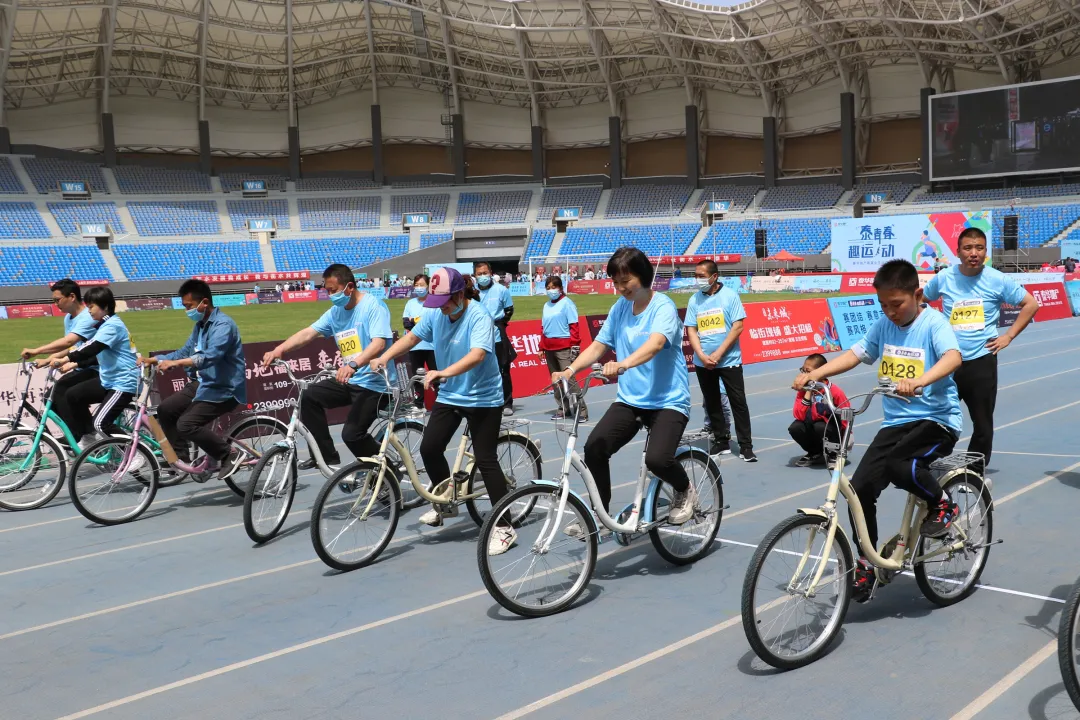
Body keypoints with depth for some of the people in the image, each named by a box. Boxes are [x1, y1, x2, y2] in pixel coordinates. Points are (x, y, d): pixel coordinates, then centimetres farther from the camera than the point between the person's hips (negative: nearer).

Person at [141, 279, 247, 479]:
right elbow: (185, 352, 17)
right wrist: (156, 360, 3)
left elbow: (211, 356, -34)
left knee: (186, 424, -22)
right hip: (202, 384, 10)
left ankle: (229, 454, -6)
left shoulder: (223, 324, -19)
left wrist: (176, 363, -42)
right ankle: (184, 460, 12)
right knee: (165, 410, 4)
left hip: (224, 389, -10)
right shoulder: (200, 325, 13)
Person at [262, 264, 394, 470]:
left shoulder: (373, 306, -15)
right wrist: (279, 350, -17)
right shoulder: (335, 312, 8)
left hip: (375, 383, -8)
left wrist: (353, 364, -46)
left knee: (351, 434, -17)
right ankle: (327, 456, 9)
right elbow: (308, 333, 0)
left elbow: (378, 343, -29)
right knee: (310, 397, -1)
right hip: (349, 380, 8)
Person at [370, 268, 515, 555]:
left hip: (483, 399, -6)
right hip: (449, 395, 7)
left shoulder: (479, 317, -22)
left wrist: (444, 372, -52)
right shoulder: (435, 314, -2)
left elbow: (477, 354, -37)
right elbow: (412, 337, 6)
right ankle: (446, 504, 28)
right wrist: (384, 358, -9)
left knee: (485, 460, -7)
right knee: (429, 448, 3)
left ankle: (505, 528, 1)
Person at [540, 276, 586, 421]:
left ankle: (581, 410, -8)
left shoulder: (567, 303, -5)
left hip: (564, 348, -7)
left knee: (569, 378, -12)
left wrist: (575, 345, -13)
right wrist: (542, 347, 14)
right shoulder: (546, 305, 14)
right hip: (549, 349, 7)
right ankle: (563, 408, 17)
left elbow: (574, 326, -8)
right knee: (556, 380, 9)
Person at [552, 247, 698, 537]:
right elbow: (598, 346, 3)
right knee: (593, 448, -15)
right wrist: (570, 369, -16)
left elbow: (655, 344, -33)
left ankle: (685, 491, 8)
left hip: (668, 401, -5)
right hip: (629, 400, 5)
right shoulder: (620, 308, 5)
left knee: (656, 459, -27)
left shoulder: (663, 306, -14)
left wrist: (623, 364, -52)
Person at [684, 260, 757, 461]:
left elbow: (738, 326, -9)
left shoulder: (730, 295, -5)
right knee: (711, 404, 11)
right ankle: (720, 440, 23)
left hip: (729, 360, -3)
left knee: (738, 403, -3)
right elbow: (691, 330, 3)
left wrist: (718, 354, -15)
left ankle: (745, 446, 3)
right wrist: (702, 355, -13)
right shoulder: (694, 300, 4)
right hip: (703, 362, 4)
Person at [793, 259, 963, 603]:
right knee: (860, 487, -8)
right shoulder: (884, 325, 5)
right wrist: (816, 373, -10)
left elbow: (953, 356, -30)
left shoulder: (934, 322, -12)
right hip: (895, 421, 6)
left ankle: (941, 504, 0)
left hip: (937, 419, -5)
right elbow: (855, 354, 6)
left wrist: (920, 381, -49)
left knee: (899, 466, -32)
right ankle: (866, 562, 10)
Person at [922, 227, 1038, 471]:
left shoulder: (997, 280, -5)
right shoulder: (943, 278, -1)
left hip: (981, 362, -1)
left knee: (983, 424, 5)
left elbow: (1031, 304, 5)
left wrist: (1008, 335, -1)